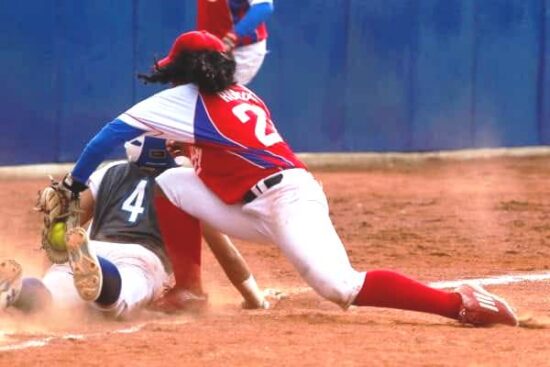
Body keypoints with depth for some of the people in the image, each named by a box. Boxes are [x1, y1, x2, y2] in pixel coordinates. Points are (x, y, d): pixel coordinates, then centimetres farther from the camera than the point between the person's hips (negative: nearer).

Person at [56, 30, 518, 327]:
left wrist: (74, 183, 16)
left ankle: (461, 302, -29)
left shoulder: (184, 98, 5)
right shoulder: (243, 95, 25)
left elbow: (113, 132, 7)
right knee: (172, 182, 11)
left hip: (287, 200, -9)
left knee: (342, 287, -24)